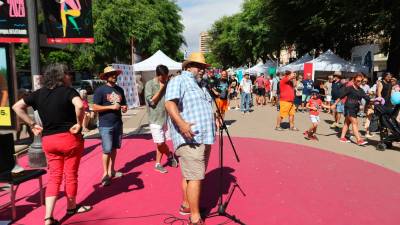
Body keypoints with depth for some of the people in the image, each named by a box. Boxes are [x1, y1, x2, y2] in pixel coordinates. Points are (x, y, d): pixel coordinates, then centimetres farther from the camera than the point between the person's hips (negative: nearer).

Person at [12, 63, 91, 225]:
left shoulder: (39, 93, 7)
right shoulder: (68, 91, -11)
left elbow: (17, 107, 9)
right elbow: (79, 105, -32)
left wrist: (32, 124, 8)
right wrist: (79, 123, -18)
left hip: (48, 140, 5)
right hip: (70, 138, -5)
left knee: (54, 177, 12)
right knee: (71, 175, 12)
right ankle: (71, 207, 31)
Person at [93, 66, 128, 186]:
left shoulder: (120, 89, 11)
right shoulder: (100, 90, -7)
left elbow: (124, 104, 21)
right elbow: (95, 107, -12)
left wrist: (125, 108, -2)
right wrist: (111, 107, -19)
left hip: (118, 124, 6)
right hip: (105, 125, -6)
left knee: (114, 148, 13)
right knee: (107, 150, -6)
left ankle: (111, 170, 26)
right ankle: (105, 174, 7)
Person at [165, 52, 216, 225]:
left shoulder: (200, 84, 22)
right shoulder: (179, 81, -5)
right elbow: (169, 103, -20)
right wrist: (181, 123, -34)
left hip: (204, 138, 9)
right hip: (189, 139, -9)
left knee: (191, 175, 18)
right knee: (195, 177, -7)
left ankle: (186, 205, 32)